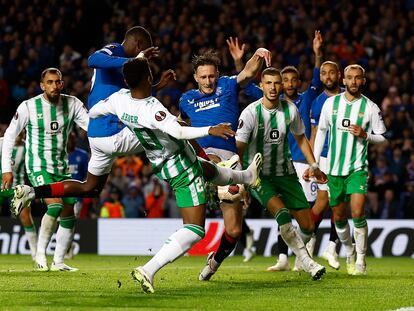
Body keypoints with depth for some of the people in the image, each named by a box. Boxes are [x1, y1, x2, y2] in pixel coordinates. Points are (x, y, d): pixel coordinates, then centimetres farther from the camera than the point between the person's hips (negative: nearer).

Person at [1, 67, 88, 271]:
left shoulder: (72, 104, -3)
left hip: (62, 168, 5)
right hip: (38, 167, -5)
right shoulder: (28, 107, -11)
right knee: (56, 205, -26)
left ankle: (58, 262, 15)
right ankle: (40, 253, -13)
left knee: (69, 215, 3)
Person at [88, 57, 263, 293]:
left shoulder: (120, 99, -10)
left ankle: (246, 177, 70)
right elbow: (179, 132, -46)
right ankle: (148, 270, -19)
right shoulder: (152, 108, -33)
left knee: (210, 169, 38)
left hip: (162, 165, 9)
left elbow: (93, 112, 9)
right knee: (195, 230, -8)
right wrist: (210, 130, -50)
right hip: (182, 170, -9)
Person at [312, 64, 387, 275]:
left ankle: (361, 260, -7)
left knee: (357, 212, -18)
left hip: (357, 168, -3)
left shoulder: (370, 107, -2)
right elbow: (321, 131, 13)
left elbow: (382, 137, 5)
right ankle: (349, 252, 31)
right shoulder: (331, 103, 3)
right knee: (339, 216, 8)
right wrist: (314, 162, 10)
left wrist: (364, 135, -16)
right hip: (334, 168, 3)